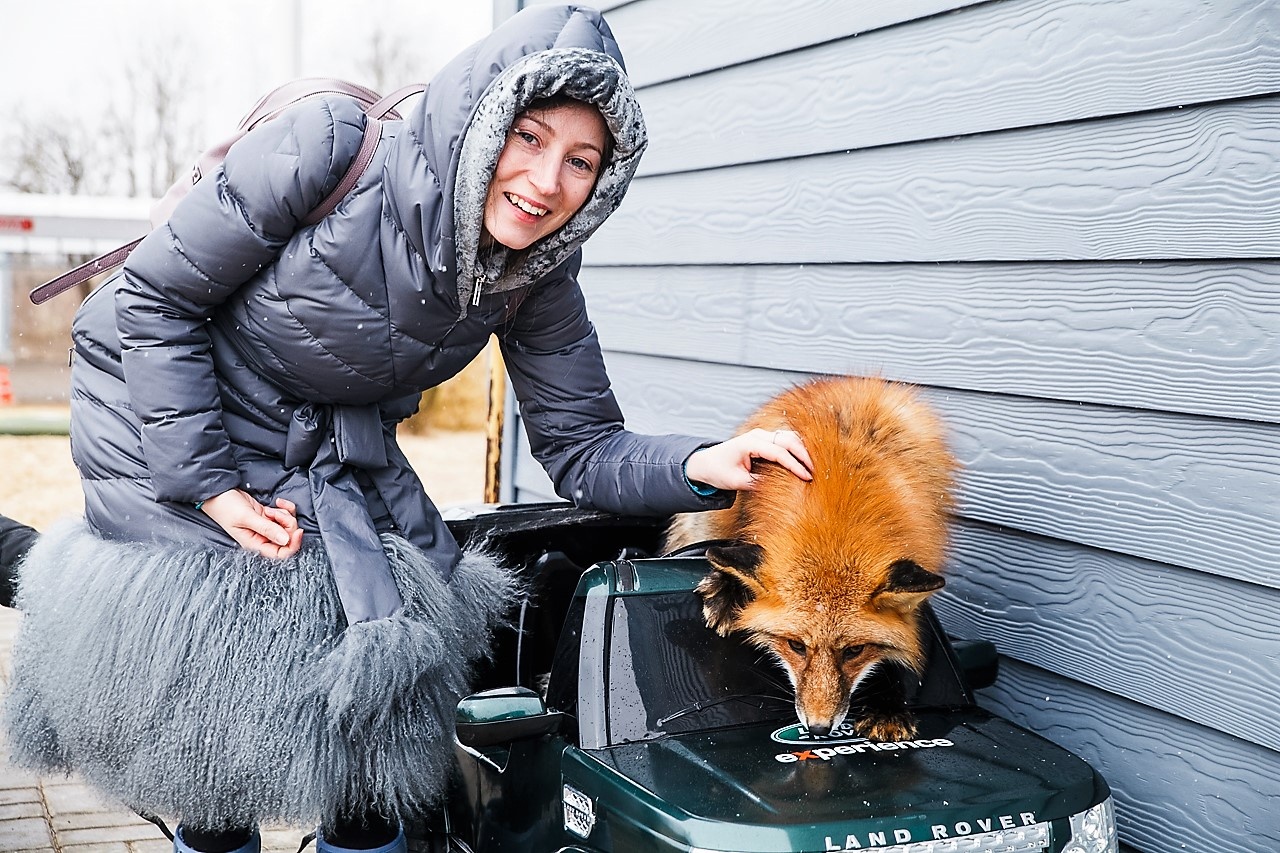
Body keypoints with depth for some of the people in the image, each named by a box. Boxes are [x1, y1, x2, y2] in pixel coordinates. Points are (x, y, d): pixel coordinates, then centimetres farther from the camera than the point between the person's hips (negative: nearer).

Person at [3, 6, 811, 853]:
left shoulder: (537, 278, -13)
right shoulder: (328, 152, -28)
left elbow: (583, 449, -10)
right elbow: (155, 298, -19)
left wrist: (703, 465, -30)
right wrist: (206, 487, -21)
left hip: (340, 455, 4)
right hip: (179, 426, -4)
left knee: (378, 684, -2)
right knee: (209, 675, -6)